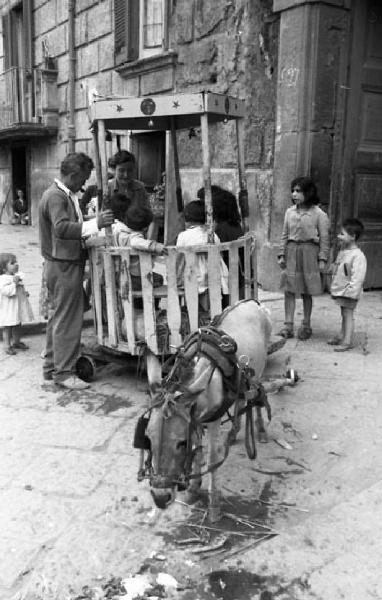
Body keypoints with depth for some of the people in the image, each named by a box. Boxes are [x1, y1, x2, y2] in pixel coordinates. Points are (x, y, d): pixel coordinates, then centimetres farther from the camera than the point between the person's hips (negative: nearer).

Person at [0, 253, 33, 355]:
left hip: (19, 306, 9)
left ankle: (16, 342, 37)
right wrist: (14, 283, -31)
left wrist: (24, 293, 7)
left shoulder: (18, 276, 9)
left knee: (17, 326, 21)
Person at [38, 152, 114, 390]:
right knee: (68, 319, -4)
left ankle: (52, 366, 27)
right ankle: (63, 372, 4)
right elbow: (62, 228, -32)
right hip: (64, 265, -11)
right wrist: (94, 224, -39)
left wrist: (94, 224, 15)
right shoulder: (55, 196, -17)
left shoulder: (65, 195, 14)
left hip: (63, 265, 11)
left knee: (58, 317, 16)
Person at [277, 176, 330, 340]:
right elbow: (285, 235, 11)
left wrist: (322, 259, -6)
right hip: (291, 251, 3)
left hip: (309, 252, -3)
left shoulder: (319, 214, -4)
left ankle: (306, 326, 20)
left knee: (306, 292, 6)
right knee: (289, 290, 0)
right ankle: (288, 326, 5)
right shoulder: (289, 212, 7)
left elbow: (324, 239, -3)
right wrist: (281, 254, 6)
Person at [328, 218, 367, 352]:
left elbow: (358, 277, -23)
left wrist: (350, 290, -25)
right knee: (344, 314, 18)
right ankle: (342, 336, 29)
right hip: (340, 290, 9)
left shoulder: (358, 255, -20)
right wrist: (334, 287, 19)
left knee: (348, 314, -4)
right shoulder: (342, 251, 10)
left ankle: (348, 341, 0)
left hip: (349, 292, -9)